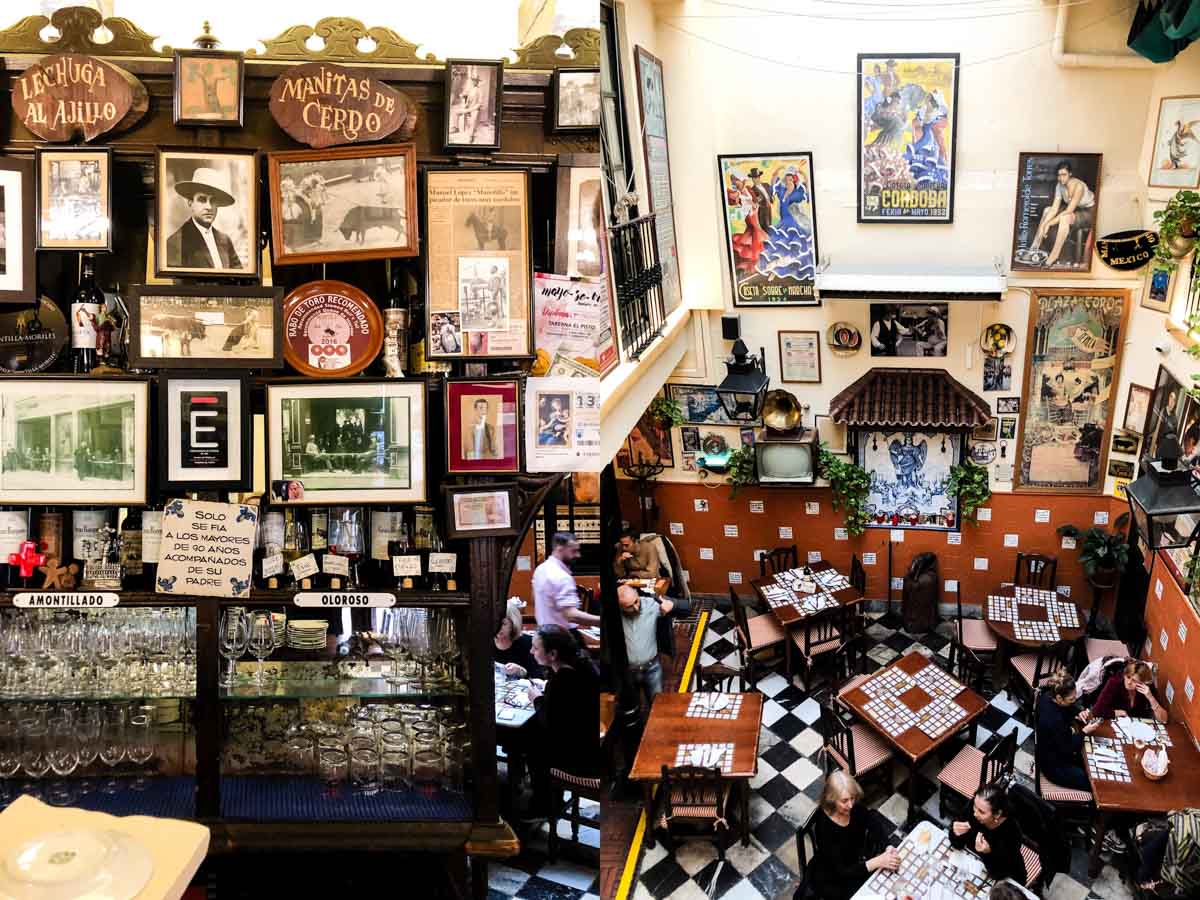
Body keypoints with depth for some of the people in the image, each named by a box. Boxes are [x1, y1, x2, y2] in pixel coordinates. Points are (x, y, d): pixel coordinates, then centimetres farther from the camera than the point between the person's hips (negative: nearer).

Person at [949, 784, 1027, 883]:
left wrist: (988, 854, -42)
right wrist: (955, 833, -30)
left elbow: (997, 875, -25)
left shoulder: (1011, 832, -31)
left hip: (1006, 881, -4)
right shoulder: (971, 810, -21)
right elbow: (958, 845, -9)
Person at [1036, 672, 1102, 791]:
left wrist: (1079, 714, -12)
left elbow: (1071, 709, 8)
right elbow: (1067, 750, -24)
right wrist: (1085, 731, -22)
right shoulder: (1053, 720, -37)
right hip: (1055, 767, -9)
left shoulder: (1047, 695, -13)